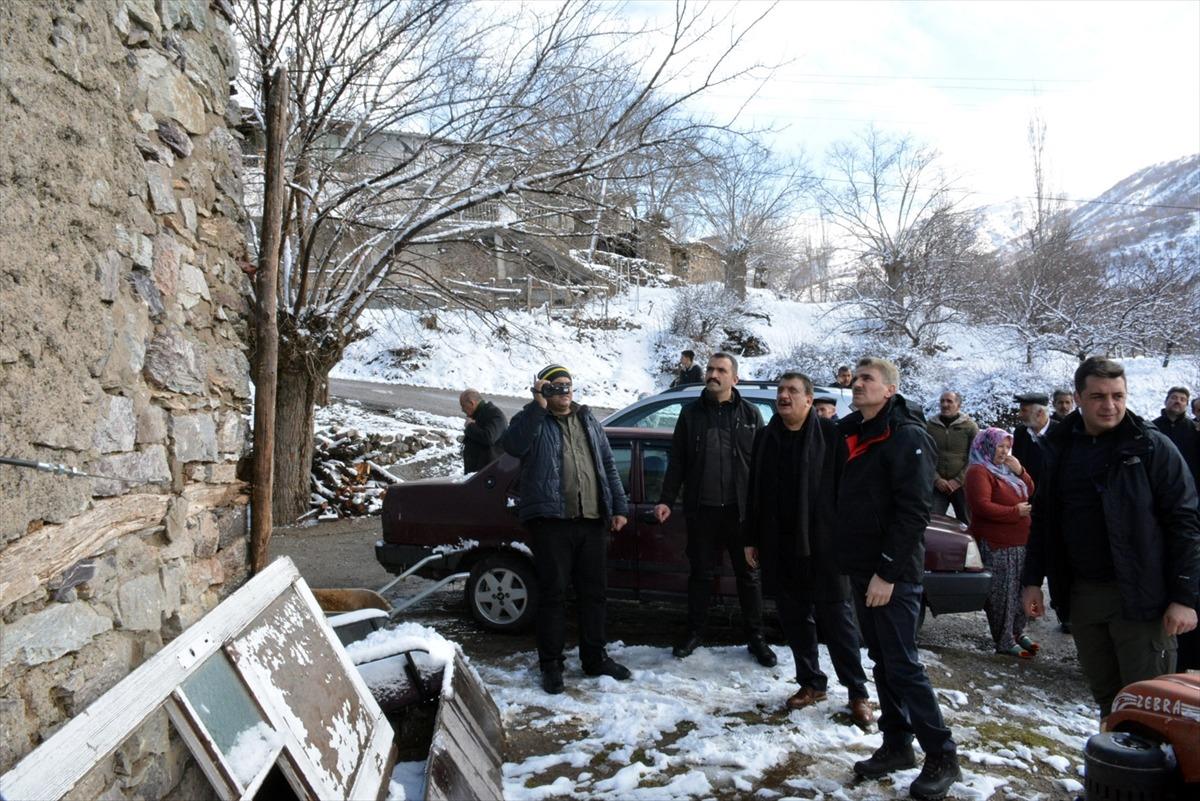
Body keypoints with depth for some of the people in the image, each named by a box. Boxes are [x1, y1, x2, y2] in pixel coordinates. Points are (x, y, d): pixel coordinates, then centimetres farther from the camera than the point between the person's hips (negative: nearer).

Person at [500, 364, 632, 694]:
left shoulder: (588, 420, 17)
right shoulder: (532, 420, 1)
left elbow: (608, 466, 17)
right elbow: (513, 444, -22)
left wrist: (619, 507, 10)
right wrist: (538, 406, -23)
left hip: (593, 521, 5)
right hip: (551, 520, -5)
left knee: (593, 592, 13)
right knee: (552, 593, 1)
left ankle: (594, 658, 26)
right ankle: (550, 664, 13)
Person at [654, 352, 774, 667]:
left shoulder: (750, 414, 4)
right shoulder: (691, 413, 6)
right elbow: (676, 461, 6)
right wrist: (666, 500, -2)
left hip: (740, 508, 0)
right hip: (701, 509, 1)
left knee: (748, 574, 8)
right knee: (700, 572, 10)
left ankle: (755, 637, 21)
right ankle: (694, 632, 25)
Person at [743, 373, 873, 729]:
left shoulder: (831, 435, -6)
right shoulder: (765, 437, 9)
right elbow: (754, 492, 13)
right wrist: (752, 539, 12)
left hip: (823, 545, -5)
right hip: (779, 546, 5)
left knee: (837, 618, 3)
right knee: (795, 618, 13)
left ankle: (858, 693, 14)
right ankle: (811, 683, 27)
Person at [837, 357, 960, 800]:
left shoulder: (908, 437, -12)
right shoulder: (851, 433, 12)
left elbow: (913, 511, -19)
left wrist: (887, 572, -21)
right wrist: (856, 563, 13)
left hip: (892, 573, -8)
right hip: (862, 567, 8)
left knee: (902, 664, -4)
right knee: (882, 660, 14)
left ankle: (942, 757, 9)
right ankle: (896, 744, 25)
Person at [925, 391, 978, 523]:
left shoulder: (970, 426, 2)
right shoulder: (930, 426, 4)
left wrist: (958, 480, -10)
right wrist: (936, 479, -9)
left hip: (961, 485, -1)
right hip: (937, 485, 1)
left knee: (967, 524, 5)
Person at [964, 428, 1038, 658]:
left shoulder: (1006, 469, 19)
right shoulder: (979, 471, -11)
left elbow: (1030, 492, 21)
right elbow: (981, 506, -21)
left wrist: (1020, 472, 3)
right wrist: (1015, 512, -15)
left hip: (1019, 543, 9)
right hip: (996, 546, -9)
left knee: (1018, 592, 13)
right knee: (1002, 594, -5)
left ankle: (1017, 632, 26)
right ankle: (1005, 642, 2)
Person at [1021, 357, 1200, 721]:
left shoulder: (1152, 447, -6)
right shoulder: (1060, 448, 8)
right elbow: (1043, 519, 14)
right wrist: (1032, 580, 12)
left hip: (1139, 595, -5)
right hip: (1082, 593, 5)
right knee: (1104, 692, 15)